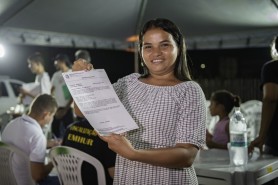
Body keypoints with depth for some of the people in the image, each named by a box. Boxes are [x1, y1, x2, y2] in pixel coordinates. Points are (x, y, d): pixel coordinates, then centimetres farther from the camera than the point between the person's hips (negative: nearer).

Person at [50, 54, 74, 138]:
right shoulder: (56, 75, 10)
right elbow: (51, 91, 11)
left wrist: (65, 109, -7)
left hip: (67, 108, -5)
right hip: (56, 108, 5)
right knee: (54, 131, 8)